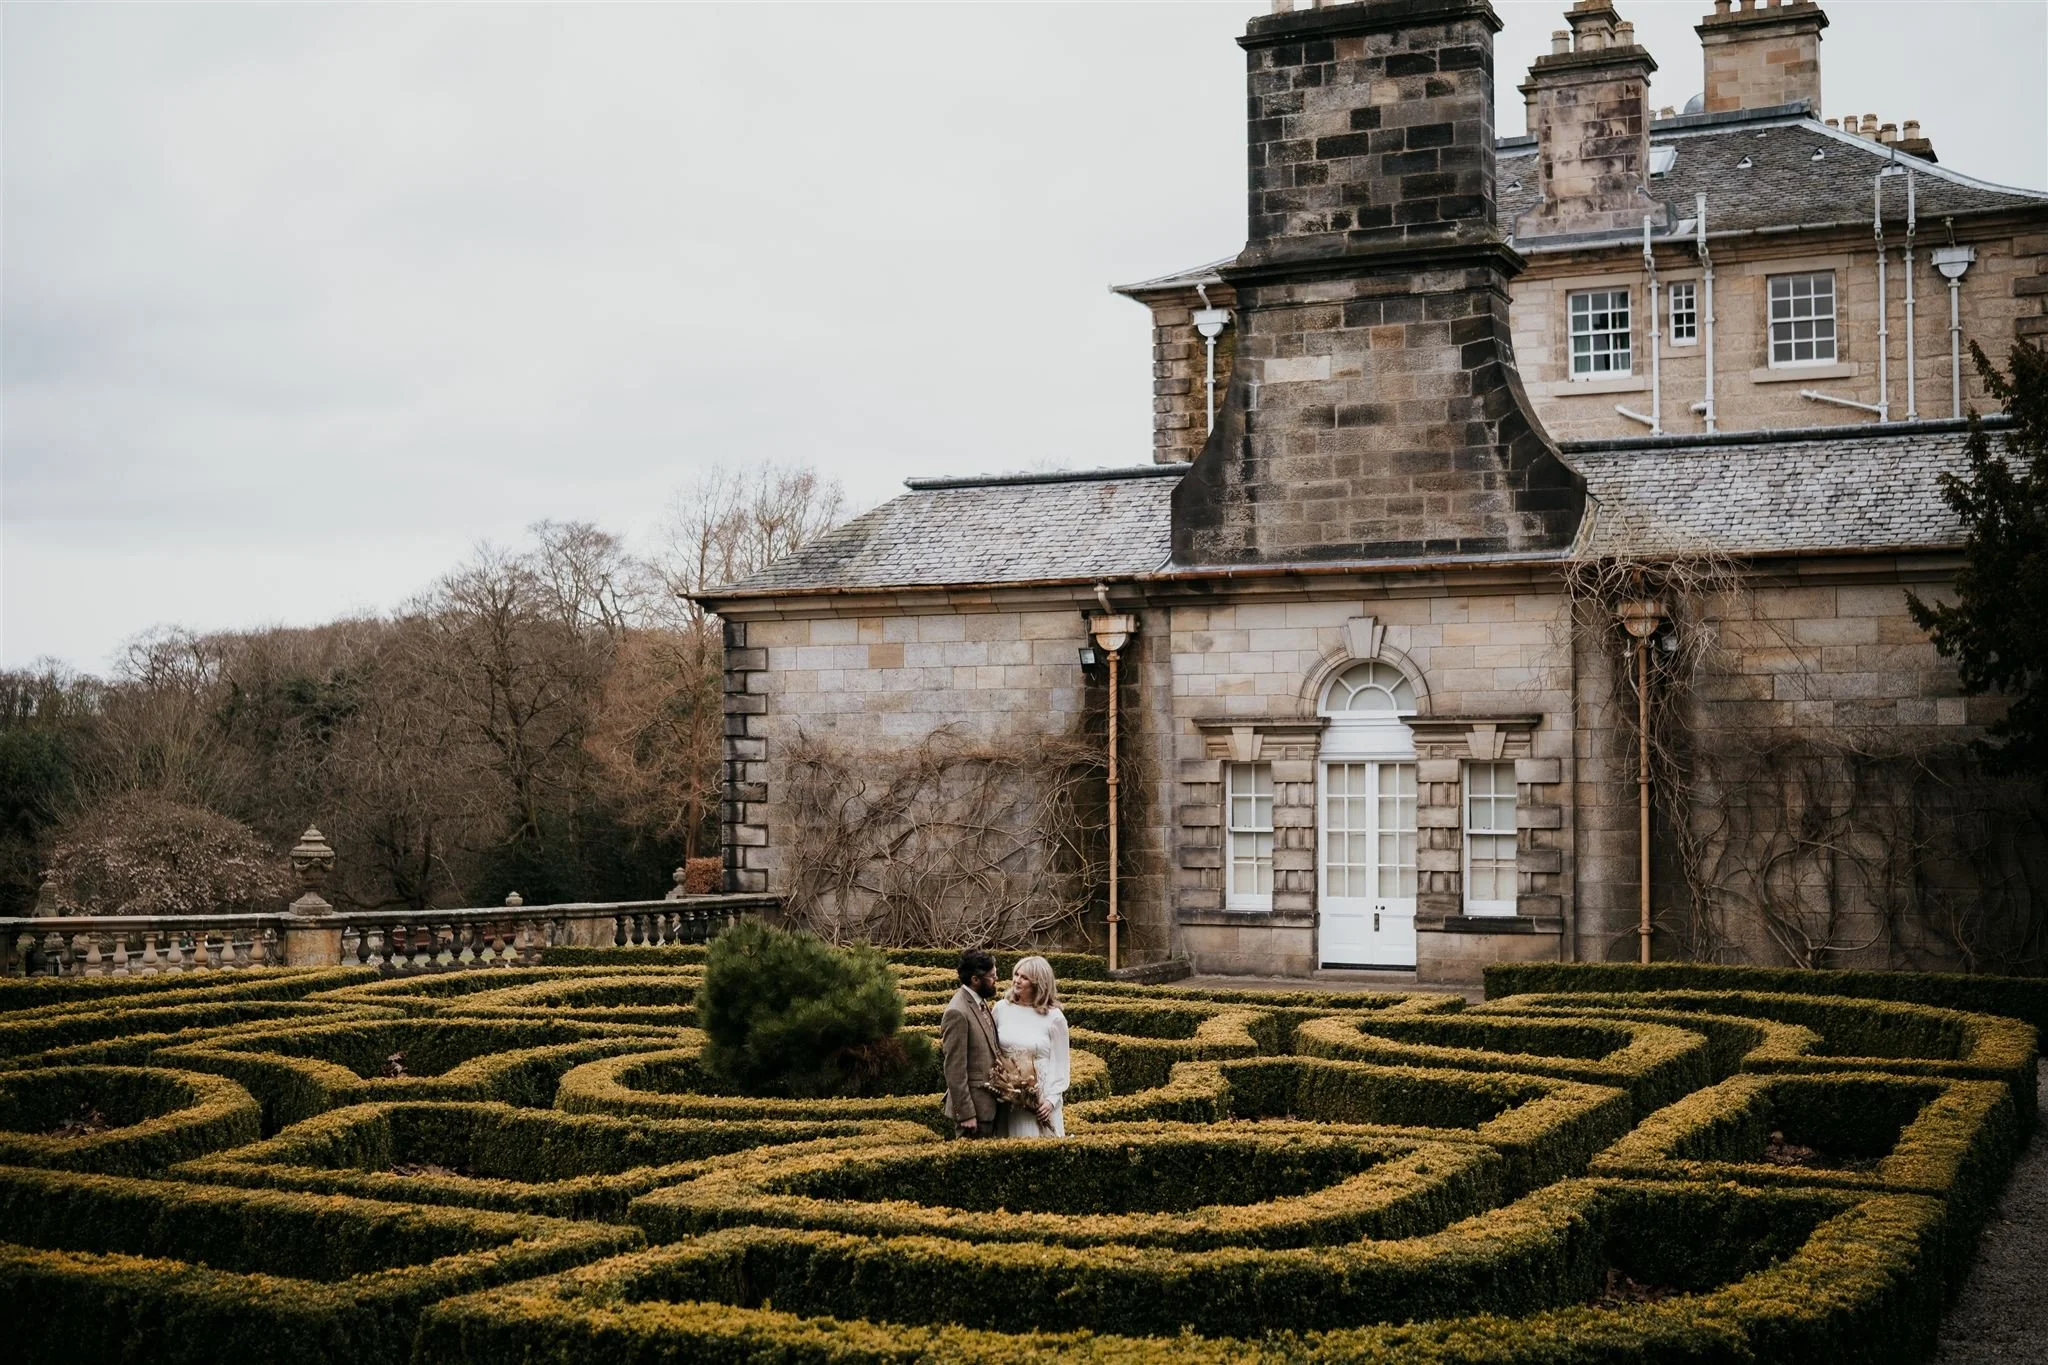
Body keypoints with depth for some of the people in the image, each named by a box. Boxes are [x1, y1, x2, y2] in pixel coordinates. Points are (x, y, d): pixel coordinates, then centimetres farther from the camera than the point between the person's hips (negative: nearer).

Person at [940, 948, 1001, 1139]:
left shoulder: (979, 1003, 9)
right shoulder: (958, 1012, -19)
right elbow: (954, 1069, -20)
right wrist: (965, 1114, -20)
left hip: (988, 1104, 9)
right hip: (973, 1106, -9)